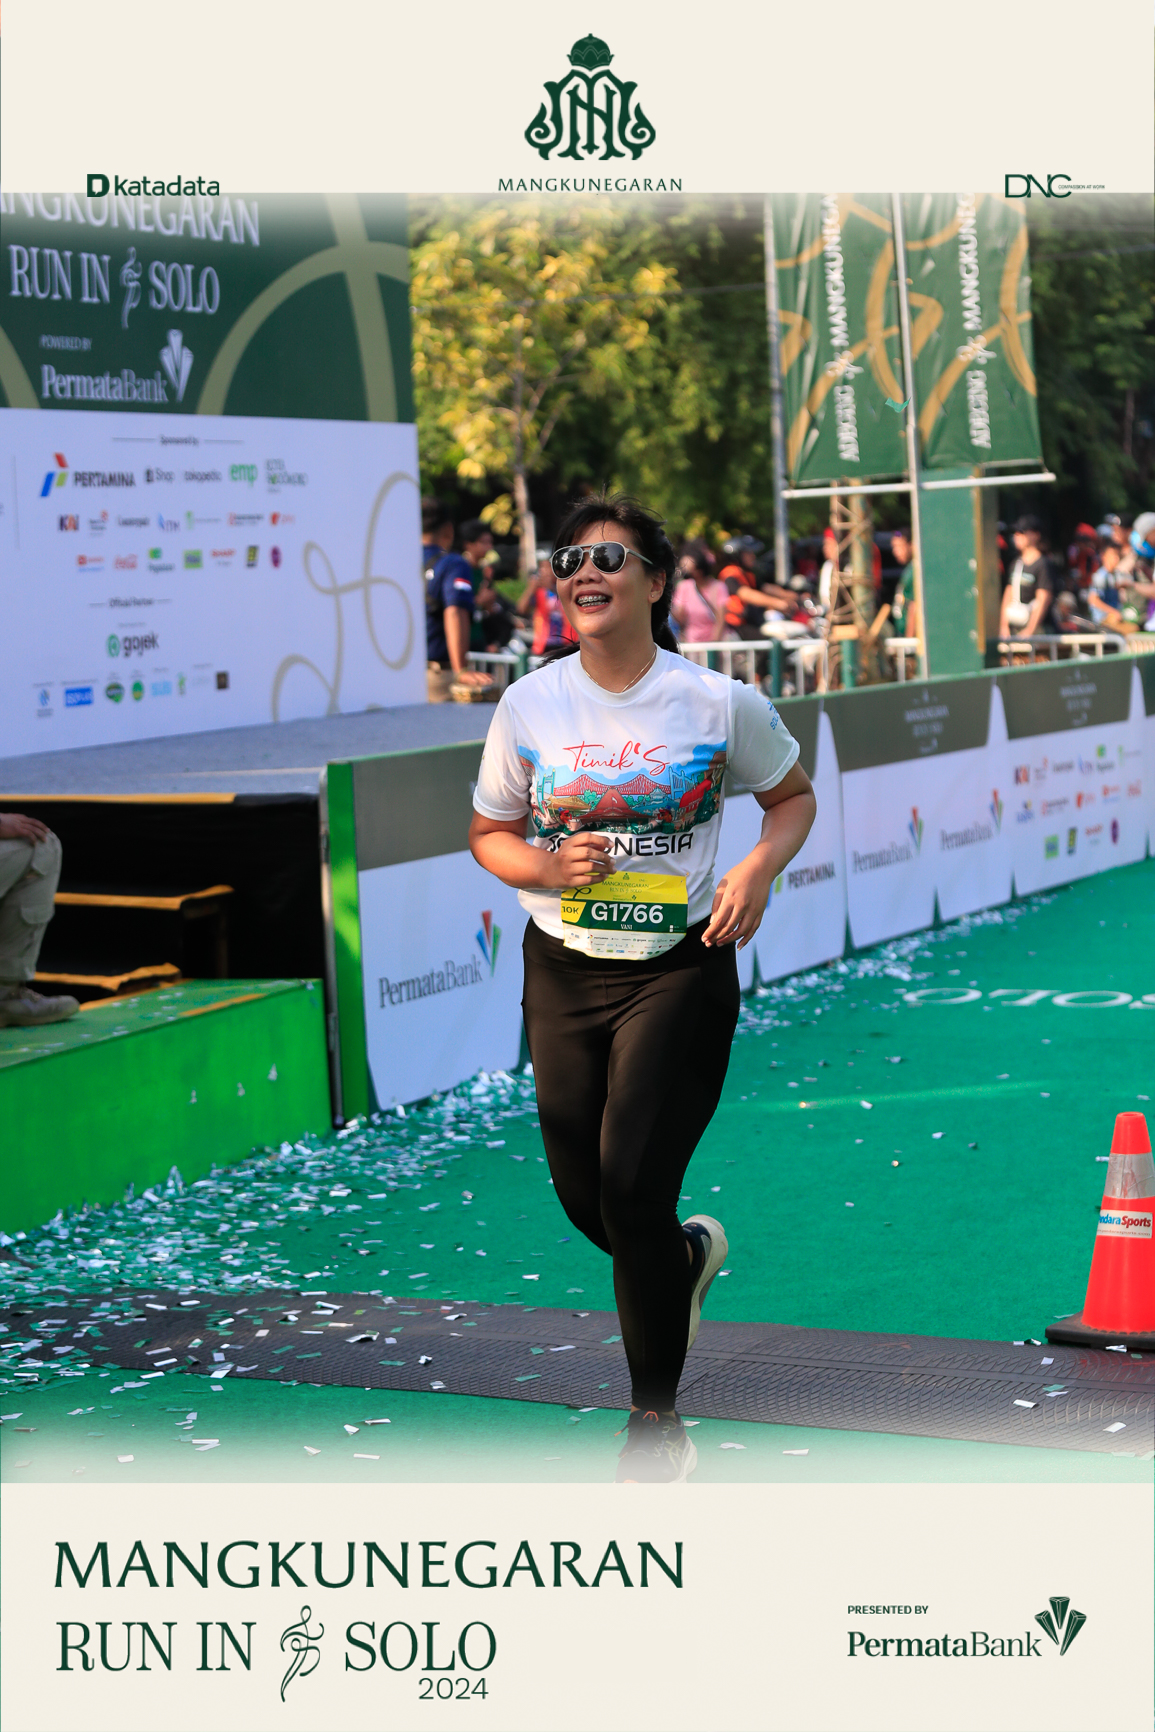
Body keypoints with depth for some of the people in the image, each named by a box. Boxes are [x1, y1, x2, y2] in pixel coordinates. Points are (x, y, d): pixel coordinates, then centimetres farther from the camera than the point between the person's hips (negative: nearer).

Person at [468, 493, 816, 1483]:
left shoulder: (718, 703, -7)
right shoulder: (528, 707, -1)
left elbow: (793, 794, 9)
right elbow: (489, 835, 10)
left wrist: (759, 871, -10)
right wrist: (550, 867, -12)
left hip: (680, 968, -3)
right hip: (563, 971, 3)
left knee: (632, 1187, -11)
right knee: (585, 1201, 7)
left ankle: (657, 1426, 6)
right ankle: (687, 1256, 46)